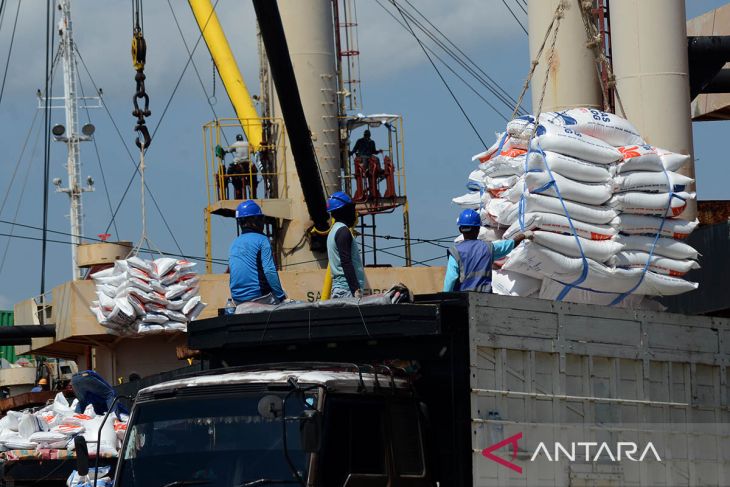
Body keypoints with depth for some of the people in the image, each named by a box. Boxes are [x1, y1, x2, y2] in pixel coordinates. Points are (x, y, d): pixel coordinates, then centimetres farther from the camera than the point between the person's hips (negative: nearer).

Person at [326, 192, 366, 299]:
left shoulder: (334, 231, 21)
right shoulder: (343, 231, -9)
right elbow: (346, 263, -17)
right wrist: (356, 290, -20)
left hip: (337, 289, 10)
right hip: (347, 290, -10)